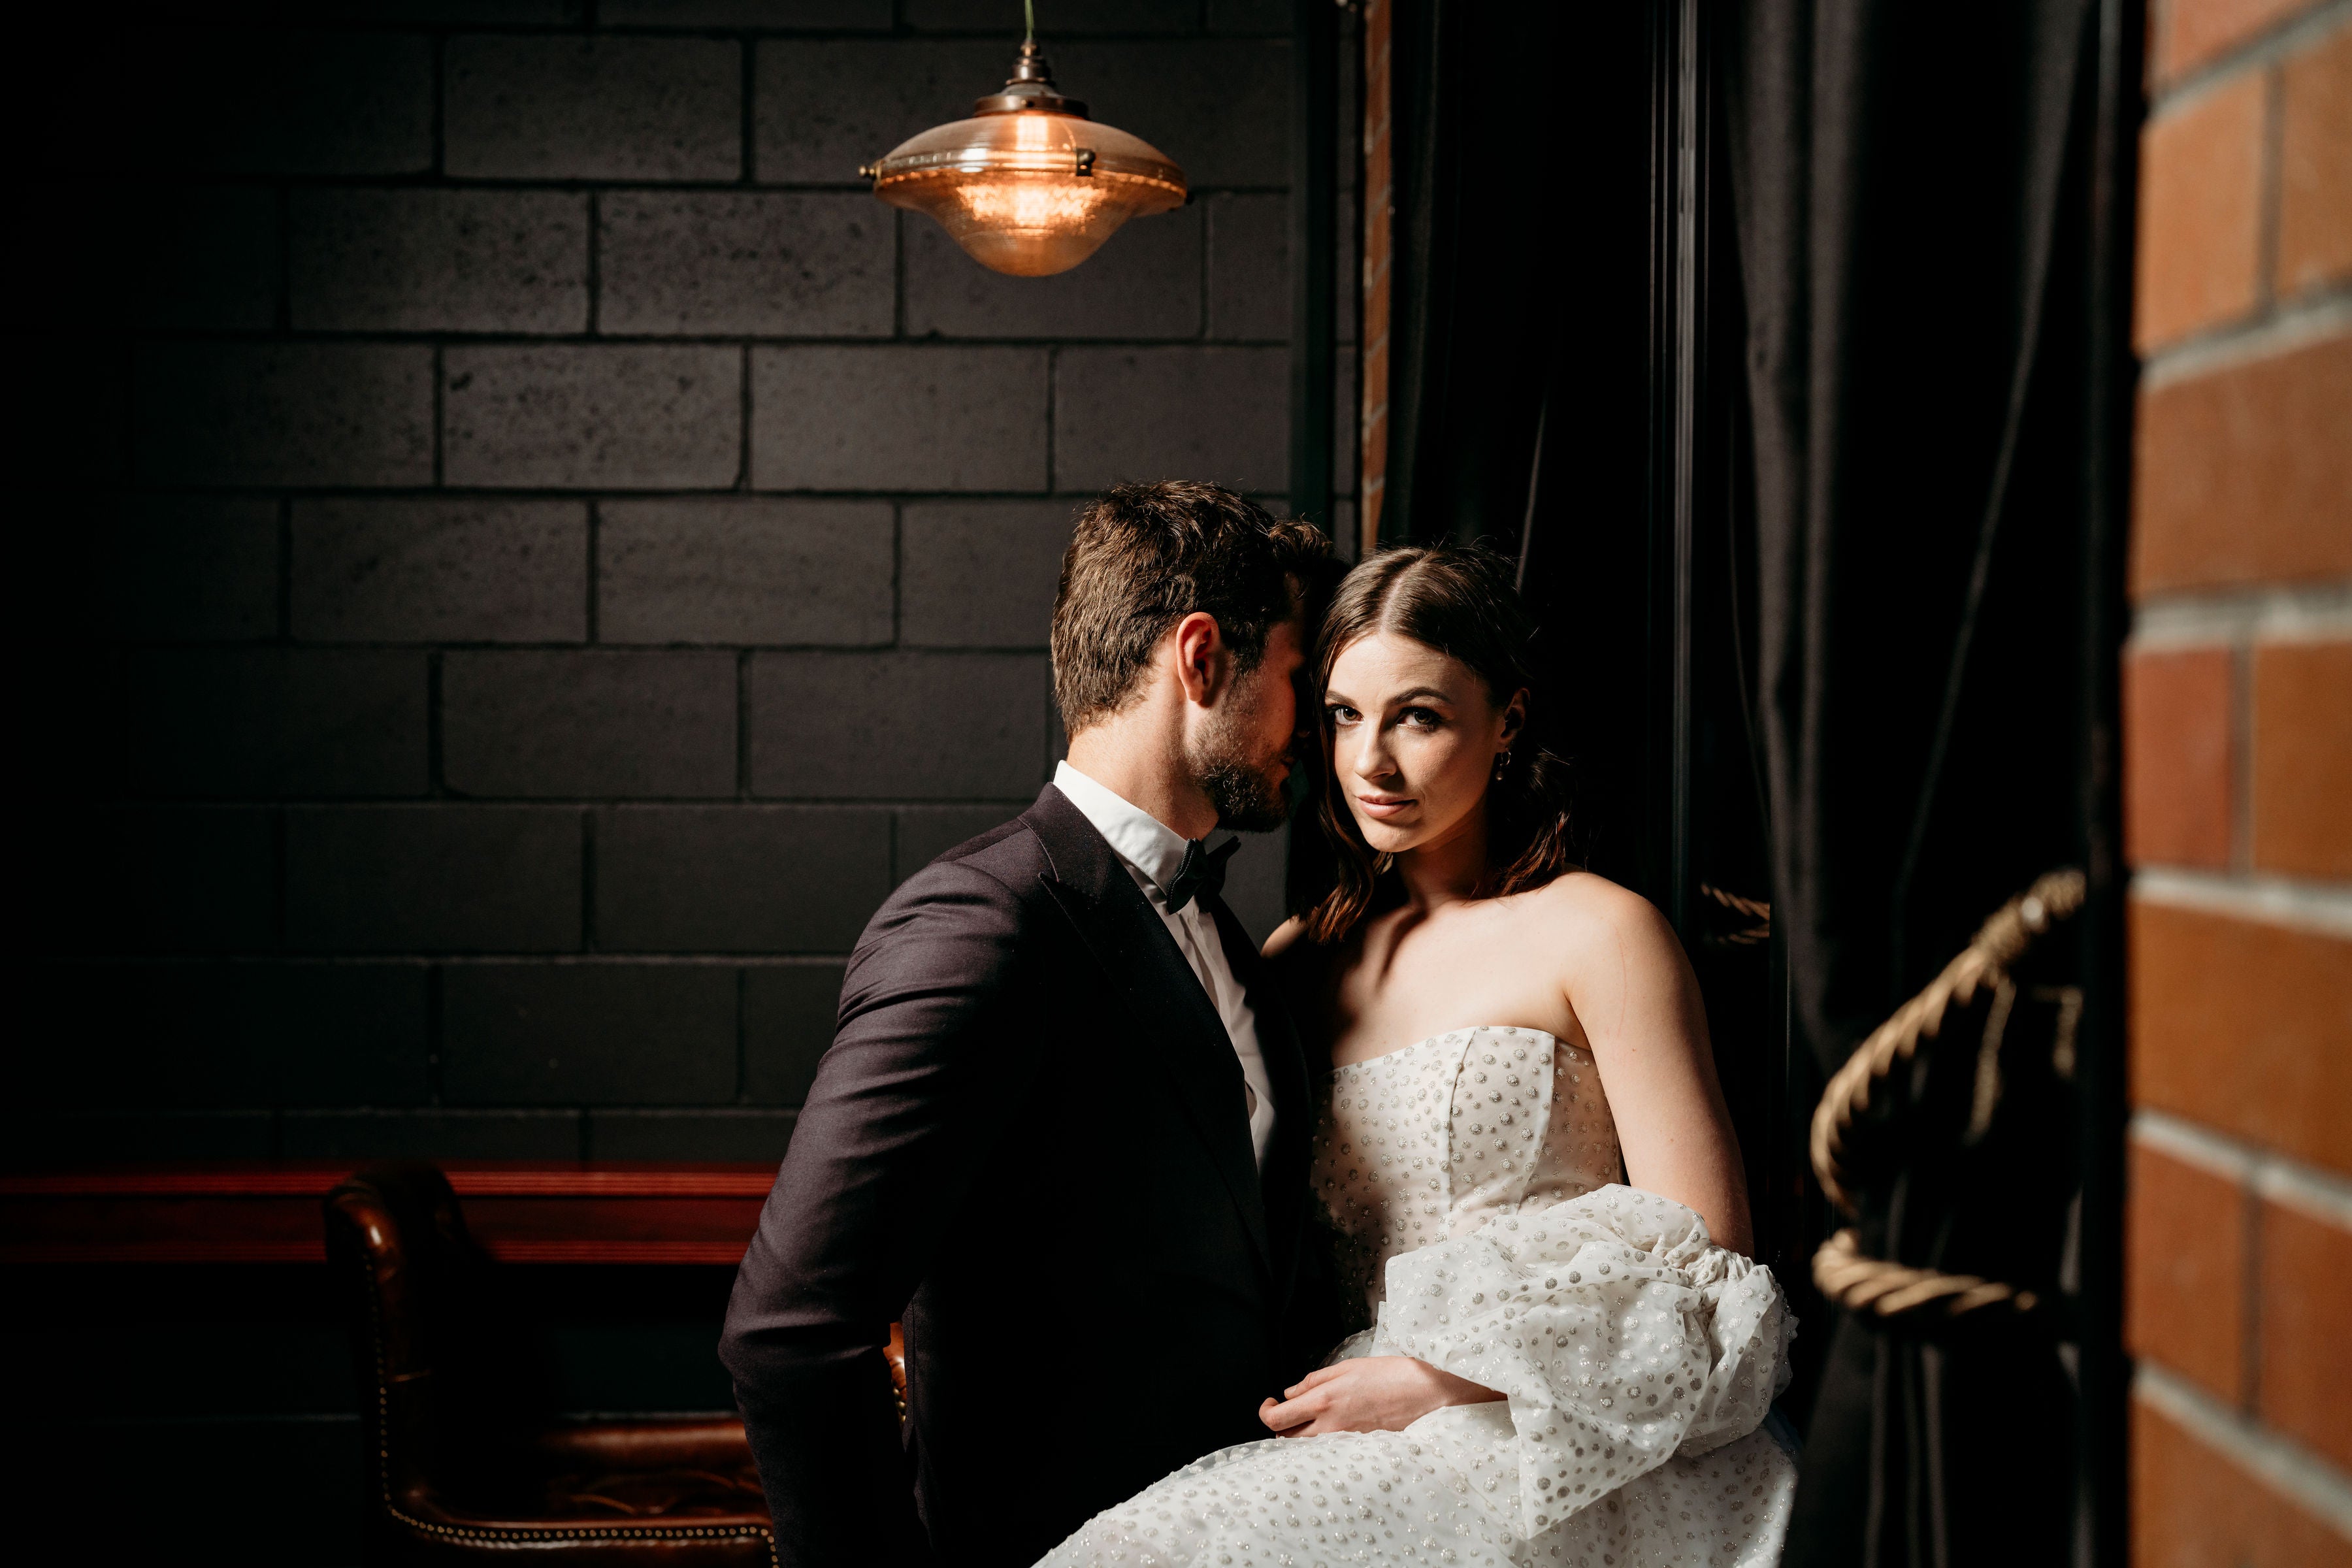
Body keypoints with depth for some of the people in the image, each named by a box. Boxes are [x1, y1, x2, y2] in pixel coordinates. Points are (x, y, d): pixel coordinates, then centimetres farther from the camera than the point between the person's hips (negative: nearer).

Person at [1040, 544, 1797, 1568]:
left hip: (1558, 1455, -5)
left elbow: (1704, 1258, -5)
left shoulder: (1596, 934, -1)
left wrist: (1440, 1380, -10)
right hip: (1379, 1445, 5)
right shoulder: (1306, 956, 15)